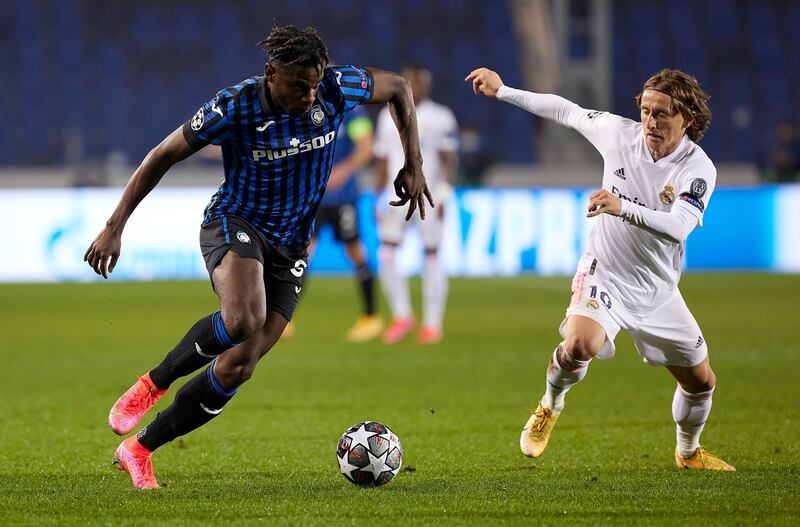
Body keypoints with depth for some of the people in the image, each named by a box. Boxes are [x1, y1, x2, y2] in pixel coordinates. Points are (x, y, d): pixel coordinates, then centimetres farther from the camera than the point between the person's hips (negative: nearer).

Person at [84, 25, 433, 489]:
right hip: (234, 223, -4)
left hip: (291, 246, 4)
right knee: (243, 320, -36)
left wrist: (413, 165, 3)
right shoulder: (235, 108, -20)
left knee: (240, 364, -8)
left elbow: (399, 88, 8)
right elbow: (164, 155, -9)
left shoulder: (338, 88, -13)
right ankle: (153, 384, -11)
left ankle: (139, 450, 5)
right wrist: (115, 227, -11)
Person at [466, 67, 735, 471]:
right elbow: (566, 111, 6)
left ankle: (688, 452, 42)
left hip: (658, 291, 1)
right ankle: (550, 405, 0)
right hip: (604, 275, -1)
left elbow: (678, 226, -36)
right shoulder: (620, 133, -11)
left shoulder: (698, 170, -19)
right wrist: (502, 91, 9)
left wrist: (623, 207, -51)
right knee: (579, 345, -32)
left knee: (701, 382, 11)